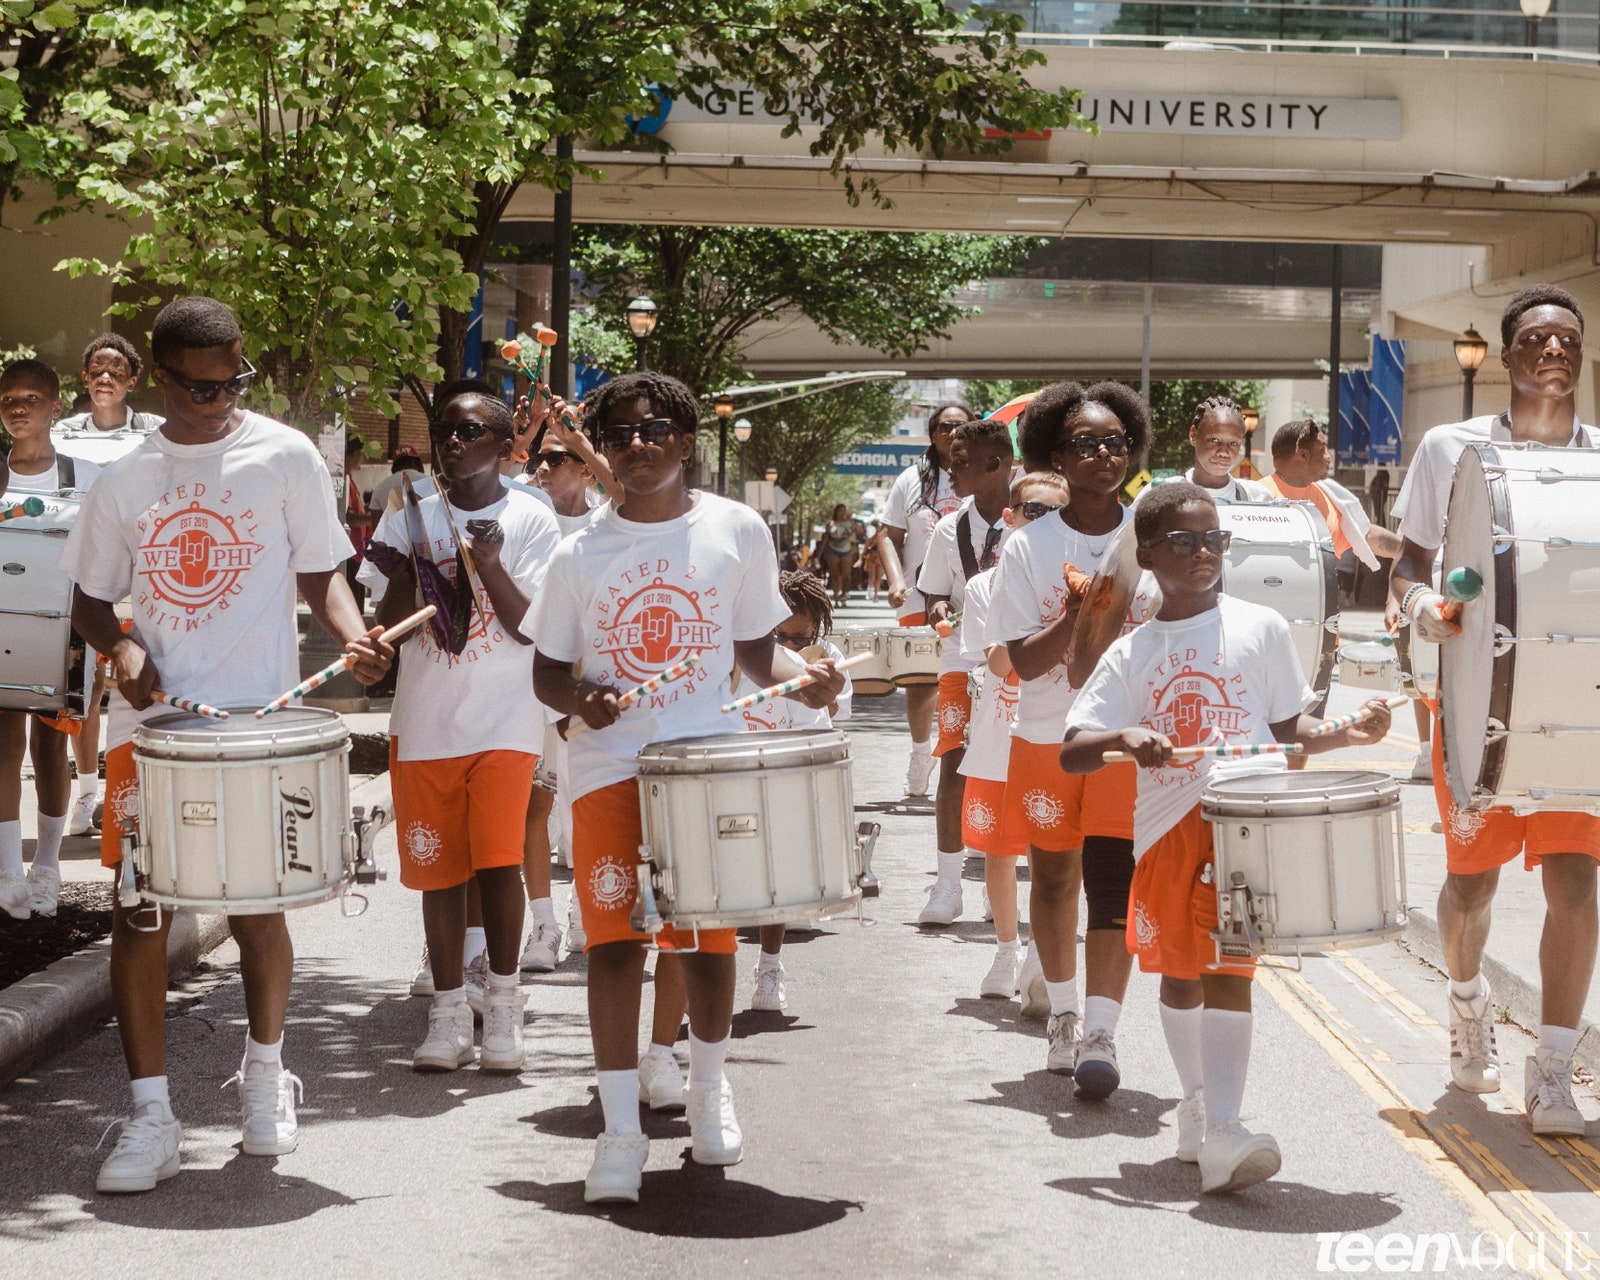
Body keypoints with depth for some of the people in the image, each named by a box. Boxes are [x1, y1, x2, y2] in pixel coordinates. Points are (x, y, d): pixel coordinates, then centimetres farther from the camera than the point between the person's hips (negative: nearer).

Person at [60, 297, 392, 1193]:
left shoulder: (286, 456, 0)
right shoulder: (127, 478, 6)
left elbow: (320, 570, 5)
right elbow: (91, 597, 14)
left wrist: (355, 635, -15)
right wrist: (120, 647, -7)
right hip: (150, 722, 2)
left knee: (256, 906, 4)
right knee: (137, 909, -2)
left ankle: (266, 1071, 30)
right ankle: (152, 1118, 5)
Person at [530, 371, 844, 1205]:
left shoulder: (736, 531, 1)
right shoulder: (581, 552, 1)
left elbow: (757, 650, 9)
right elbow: (548, 671, 8)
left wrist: (803, 681, -11)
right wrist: (579, 697, -14)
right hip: (610, 766, 0)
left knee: (710, 940, 5)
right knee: (614, 939, -7)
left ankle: (708, 1087, 32)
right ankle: (621, 1129, 1)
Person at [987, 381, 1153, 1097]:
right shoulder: (1028, 548, -7)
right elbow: (1024, 661, -11)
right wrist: (1076, 615, -26)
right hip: (1047, 735, 1)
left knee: (1112, 880, -11)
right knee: (1054, 876, 16)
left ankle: (1099, 1035, -11)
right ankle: (1062, 1013, 35)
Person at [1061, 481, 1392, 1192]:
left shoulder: (1259, 628, 2)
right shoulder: (1130, 654, 5)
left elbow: (1289, 727, 9)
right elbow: (1071, 754, -3)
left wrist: (1346, 733, -10)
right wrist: (1123, 738, -23)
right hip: (1164, 826, 3)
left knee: (1225, 970, -13)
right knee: (1177, 972, 15)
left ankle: (1222, 1135, -18)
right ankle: (1197, 1103, 36)